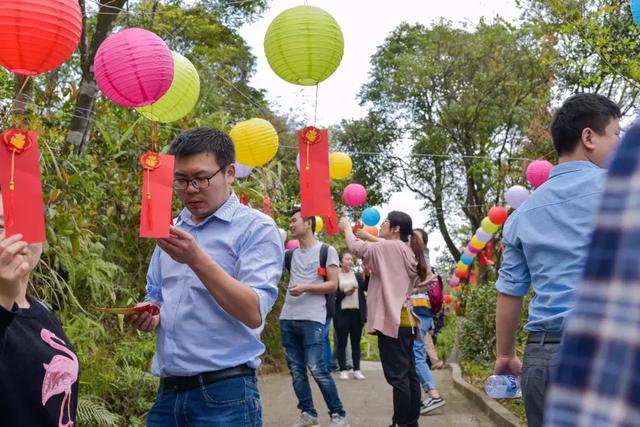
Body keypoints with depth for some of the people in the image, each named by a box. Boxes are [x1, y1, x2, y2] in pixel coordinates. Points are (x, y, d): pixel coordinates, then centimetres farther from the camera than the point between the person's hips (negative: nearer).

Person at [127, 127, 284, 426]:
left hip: (225, 393, -6)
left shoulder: (257, 228, -8)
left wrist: (196, 259, -27)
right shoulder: (172, 231, 12)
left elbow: (254, 313, -18)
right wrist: (147, 316, -2)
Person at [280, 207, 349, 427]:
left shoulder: (326, 250, 1)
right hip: (288, 318, 6)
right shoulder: (292, 254, 16)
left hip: (312, 319, -6)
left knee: (317, 369, -10)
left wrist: (305, 288, -16)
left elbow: (333, 285, -3)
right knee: (296, 370, 7)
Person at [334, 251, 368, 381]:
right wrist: (344, 293, -15)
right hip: (342, 313, -3)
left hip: (357, 313, 3)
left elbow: (367, 288, -3)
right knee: (342, 342, 2)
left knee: (356, 342, 7)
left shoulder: (358, 275, 11)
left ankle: (357, 370, 11)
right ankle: (343, 370, 6)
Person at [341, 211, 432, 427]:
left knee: (397, 377, -7)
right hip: (405, 320, 9)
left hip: (392, 321, -9)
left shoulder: (391, 248, -10)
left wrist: (347, 227, 12)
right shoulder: (407, 252, 16)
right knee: (408, 375, 10)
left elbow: (357, 247, -5)